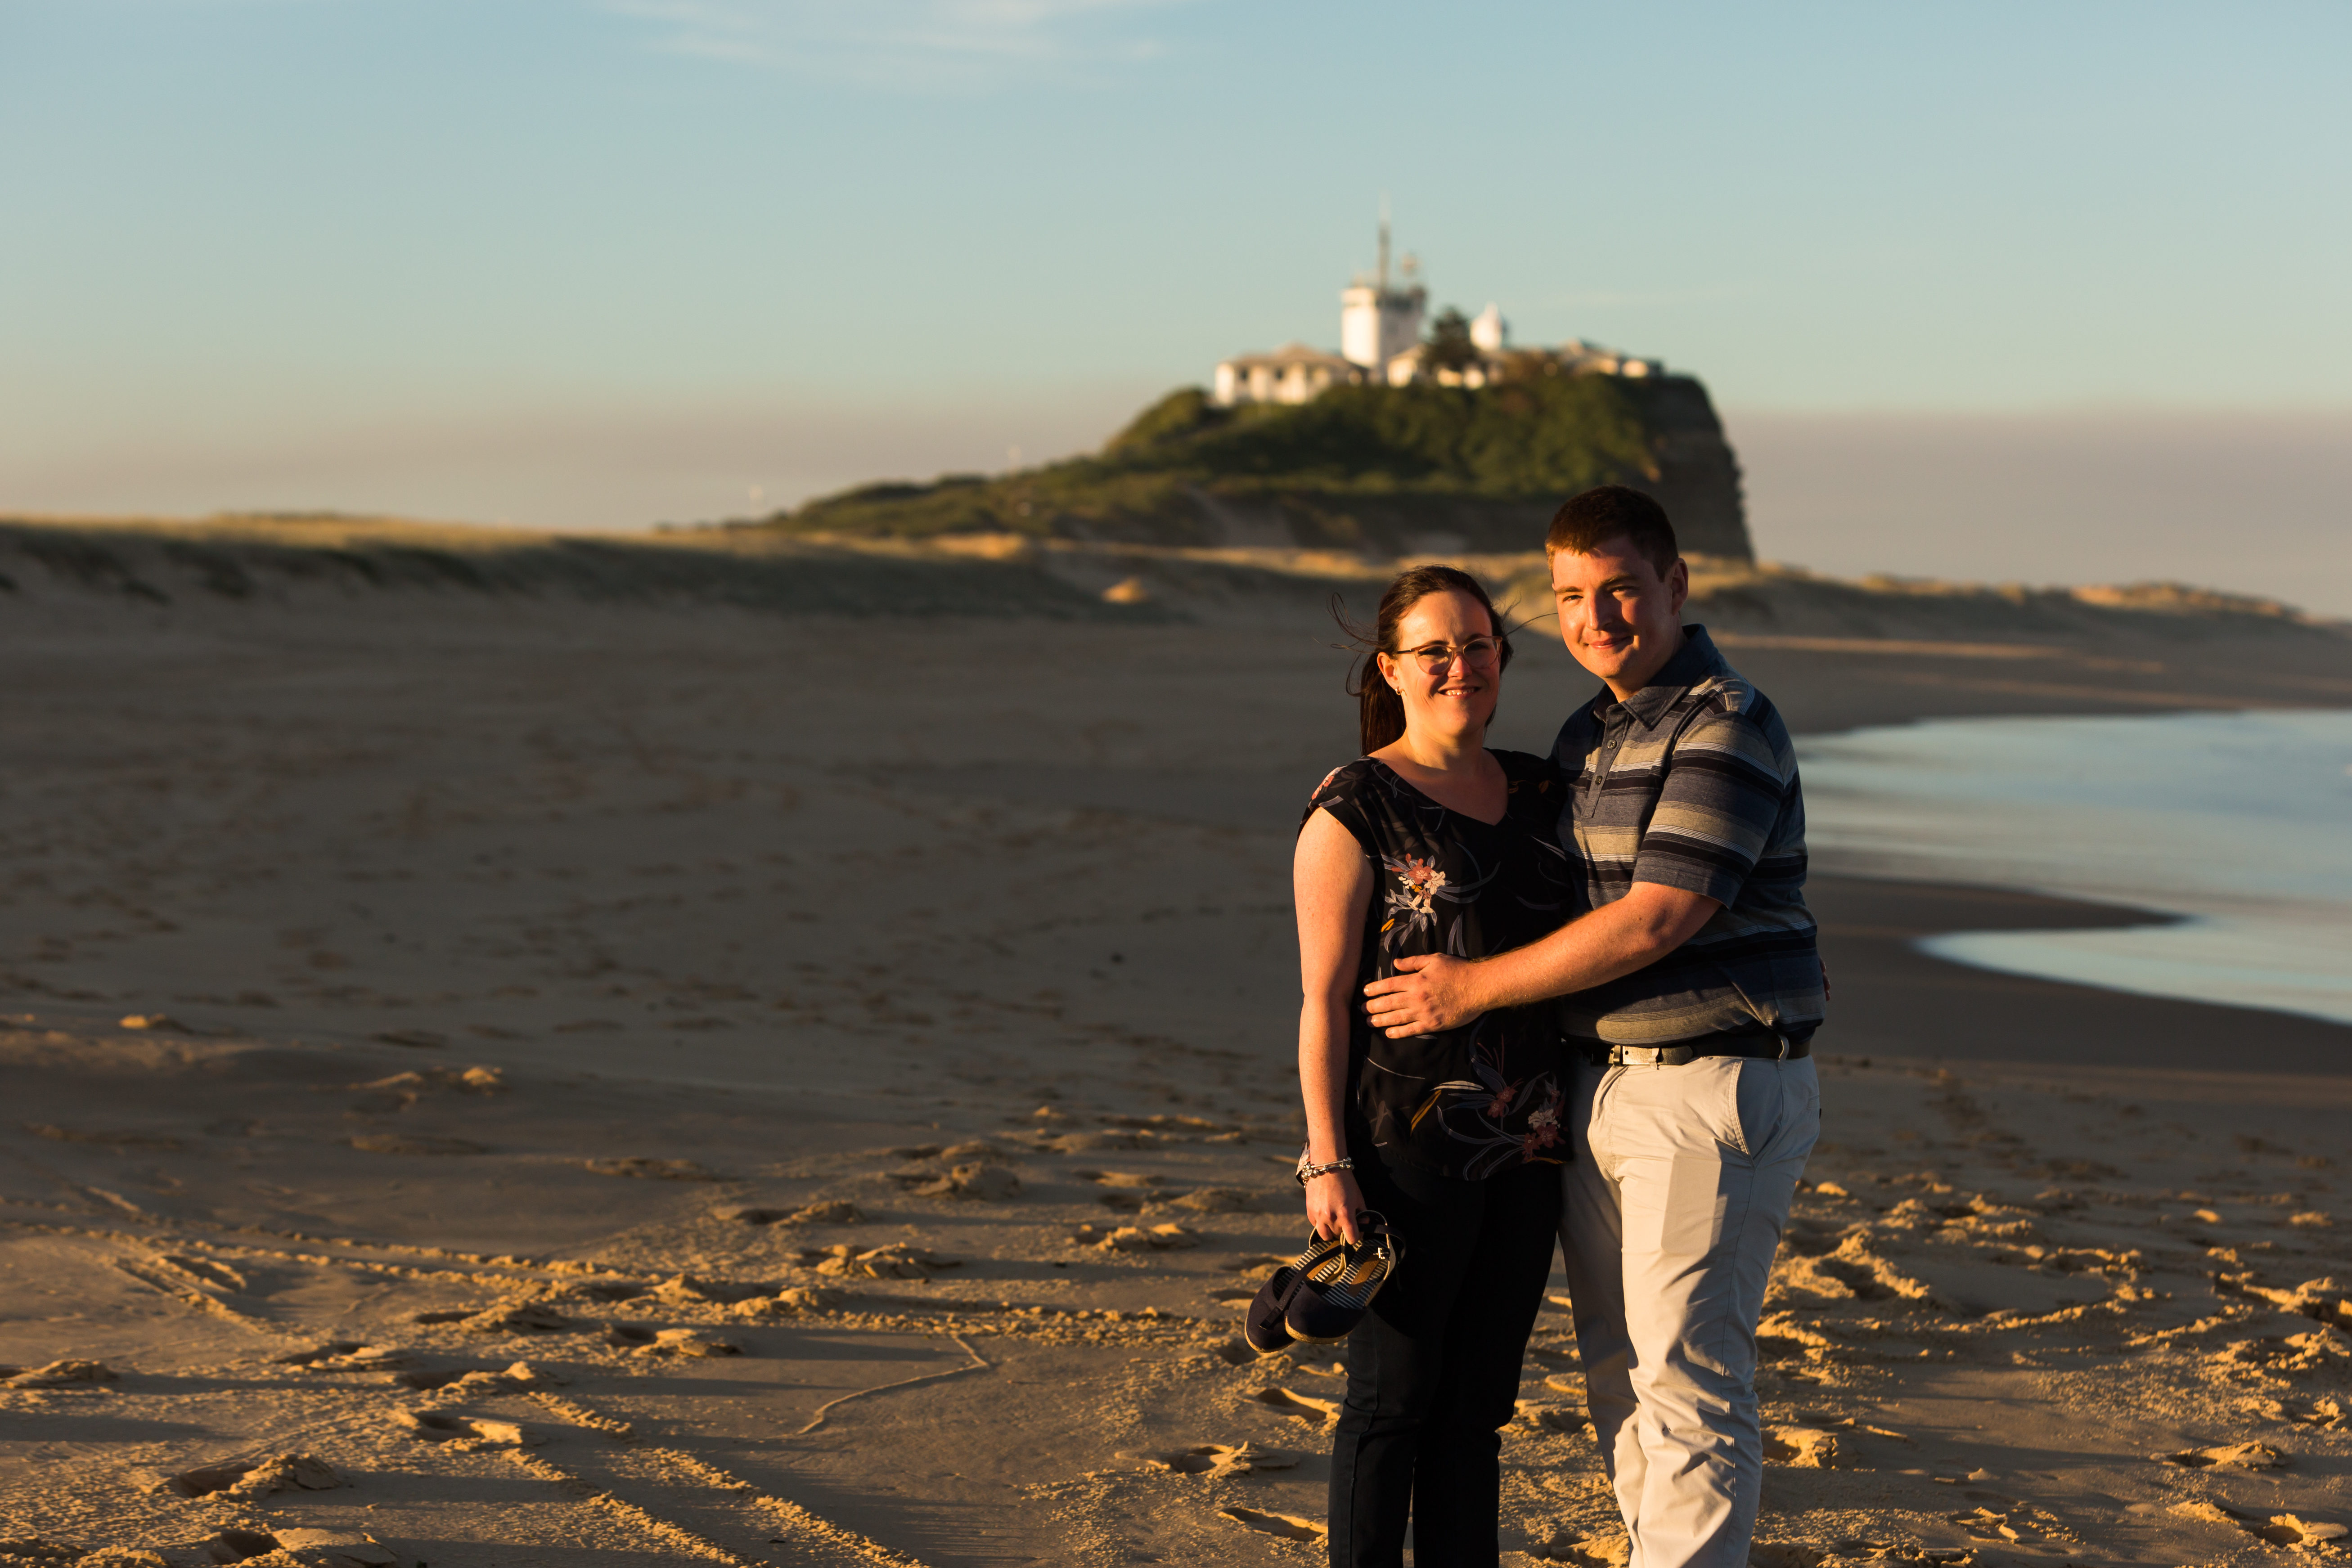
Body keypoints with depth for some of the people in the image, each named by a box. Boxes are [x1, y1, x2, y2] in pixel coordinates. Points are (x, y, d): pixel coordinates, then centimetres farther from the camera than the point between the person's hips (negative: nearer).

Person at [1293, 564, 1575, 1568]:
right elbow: (1323, 1000, -9)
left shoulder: (1538, 792, 11)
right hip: (1406, 1145, -6)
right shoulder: (1353, 810, -7)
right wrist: (1327, 1163, -13)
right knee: (1394, 1393, 2)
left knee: (1480, 1401, 11)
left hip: (1526, 1146, 6)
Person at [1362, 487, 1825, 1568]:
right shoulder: (1587, 735, 15)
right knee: (1620, 1373, 13)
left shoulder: (1726, 729, -13)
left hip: (1714, 1088, -9)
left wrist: (1474, 989, -14)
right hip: (1598, 1089, 9)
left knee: (1689, 1376, -8)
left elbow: (1654, 922, -20)